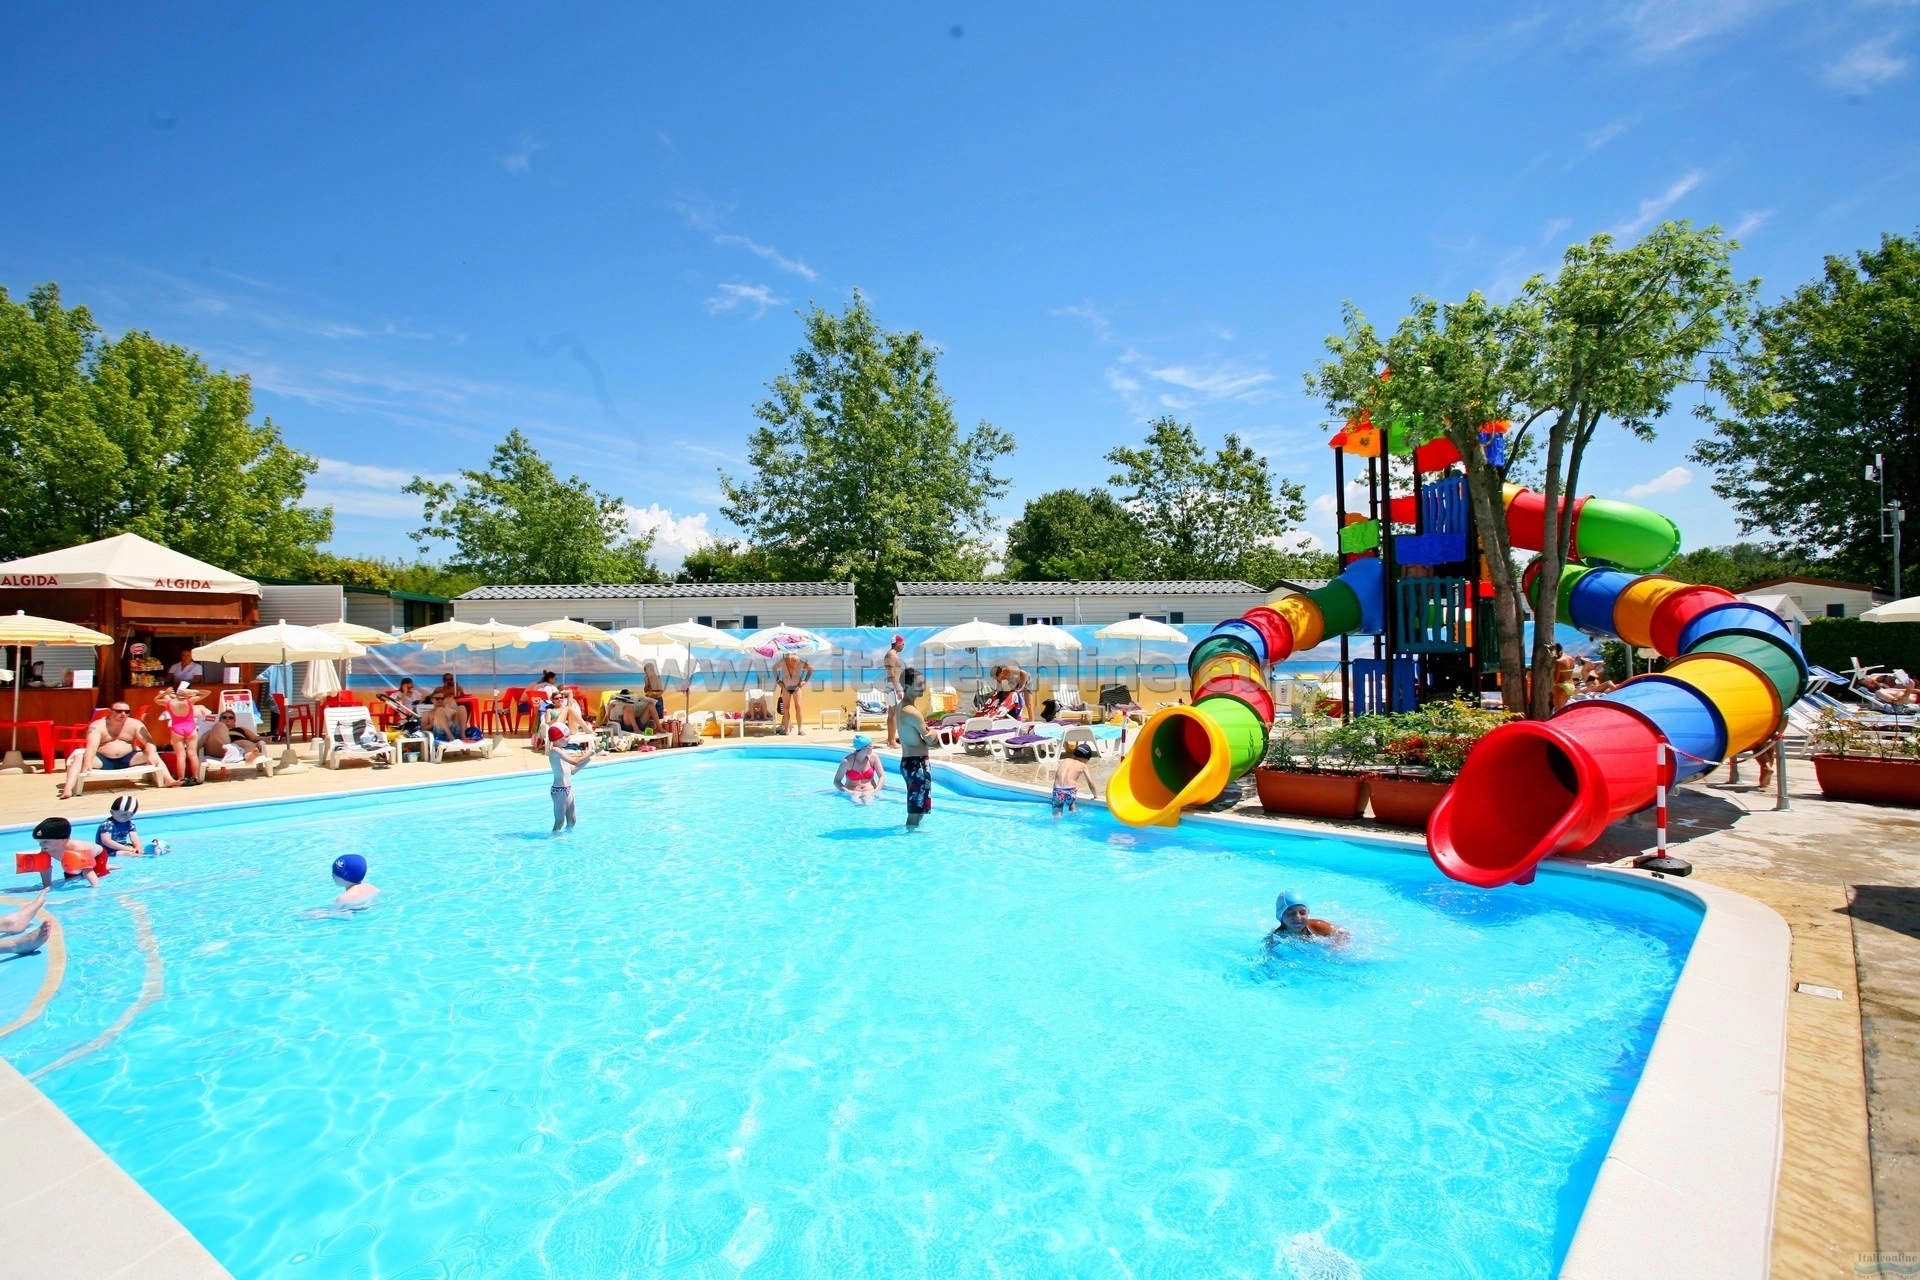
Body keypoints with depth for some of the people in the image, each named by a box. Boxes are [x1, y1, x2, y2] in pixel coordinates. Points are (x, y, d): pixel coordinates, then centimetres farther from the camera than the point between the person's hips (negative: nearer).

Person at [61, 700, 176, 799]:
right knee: (79, 757, -28)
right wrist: (88, 762, -42)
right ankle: (68, 789, -41)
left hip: (128, 759, 2)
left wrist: (151, 755, -32)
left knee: (153, 754, -18)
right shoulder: (98, 726, -9)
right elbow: (92, 746, -25)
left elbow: (148, 741, -10)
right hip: (102, 760, -2)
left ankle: (168, 780, -31)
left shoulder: (135, 724, 0)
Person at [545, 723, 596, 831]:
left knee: (572, 819, 17)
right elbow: (575, 762, -26)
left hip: (567, 789, 10)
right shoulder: (555, 750, -16)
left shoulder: (561, 750, 14)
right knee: (559, 822, -2)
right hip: (559, 790, -10)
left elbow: (572, 771, 18)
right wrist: (588, 754, -13)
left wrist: (586, 761, 9)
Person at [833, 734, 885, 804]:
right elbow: (836, 781, -4)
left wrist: (875, 791, -14)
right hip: (853, 793, -1)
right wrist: (848, 792, -19)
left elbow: (882, 776, 2)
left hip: (870, 793, 1)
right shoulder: (847, 761, -9)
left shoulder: (873, 758, 0)